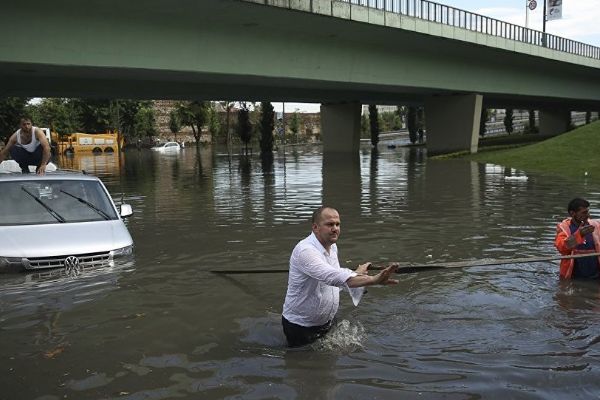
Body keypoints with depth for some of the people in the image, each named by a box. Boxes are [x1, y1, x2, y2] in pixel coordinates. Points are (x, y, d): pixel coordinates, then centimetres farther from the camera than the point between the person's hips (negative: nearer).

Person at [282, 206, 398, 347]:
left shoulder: (332, 247, 2)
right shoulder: (305, 251, -29)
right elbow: (333, 277, -45)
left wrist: (355, 273, 12)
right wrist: (373, 280, -53)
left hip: (327, 322, 8)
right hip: (300, 326, -8)